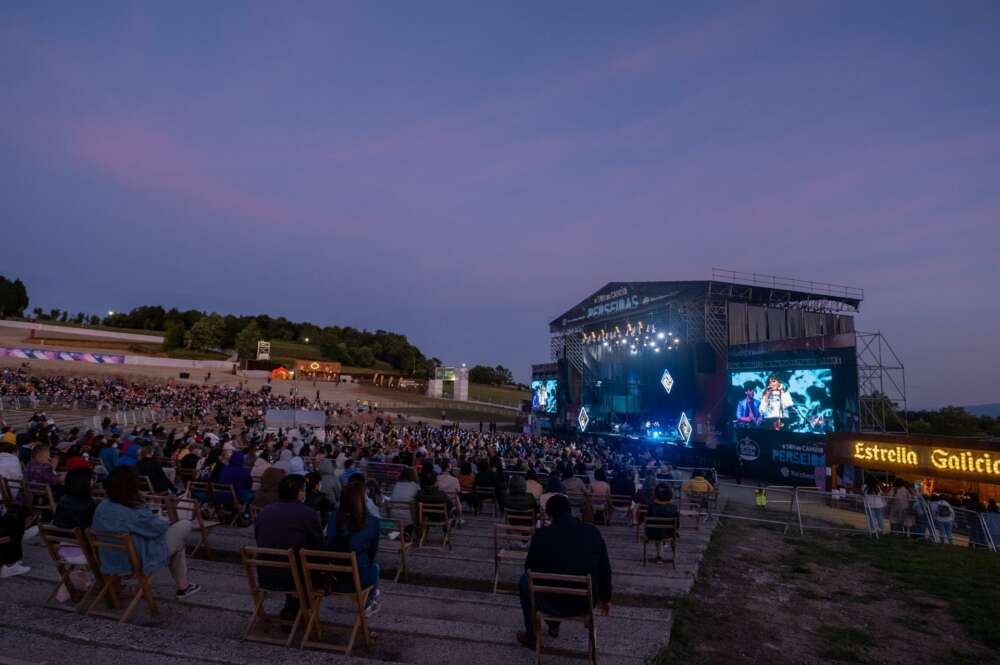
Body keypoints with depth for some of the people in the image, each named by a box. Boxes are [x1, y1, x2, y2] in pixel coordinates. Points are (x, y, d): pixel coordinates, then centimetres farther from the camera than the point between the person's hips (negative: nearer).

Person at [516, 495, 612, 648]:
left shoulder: (542, 534, -15)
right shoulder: (592, 531, -6)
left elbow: (530, 567, 0)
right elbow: (605, 569, 4)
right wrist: (605, 598, 20)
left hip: (554, 604, -4)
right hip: (586, 603, 4)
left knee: (525, 581, 26)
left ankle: (532, 637, 33)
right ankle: (554, 626, 49)